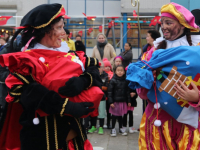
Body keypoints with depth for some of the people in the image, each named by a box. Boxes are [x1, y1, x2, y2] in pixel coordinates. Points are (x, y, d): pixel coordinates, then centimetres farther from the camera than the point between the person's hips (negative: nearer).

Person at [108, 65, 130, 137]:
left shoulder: (125, 81, 2)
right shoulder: (113, 80, -9)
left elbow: (127, 91, 8)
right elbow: (109, 92, -10)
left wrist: (129, 101, 8)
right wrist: (111, 102, -13)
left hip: (123, 101, 3)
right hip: (115, 101, -3)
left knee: (120, 115, 15)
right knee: (114, 115, 6)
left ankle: (121, 128, 29)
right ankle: (113, 129, 19)